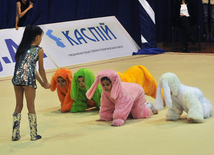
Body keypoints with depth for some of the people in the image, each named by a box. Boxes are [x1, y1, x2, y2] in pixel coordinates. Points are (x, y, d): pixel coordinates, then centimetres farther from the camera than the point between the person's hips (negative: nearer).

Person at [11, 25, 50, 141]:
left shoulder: (21, 48, 20)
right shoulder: (39, 50, 2)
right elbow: (41, 69, 5)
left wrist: (41, 83, 28)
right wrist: (45, 83, 20)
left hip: (17, 78, 5)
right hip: (28, 79, -5)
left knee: (18, 106, 14)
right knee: (31, 106, 6)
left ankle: (15, 134, 14)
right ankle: (34, 135, 11)